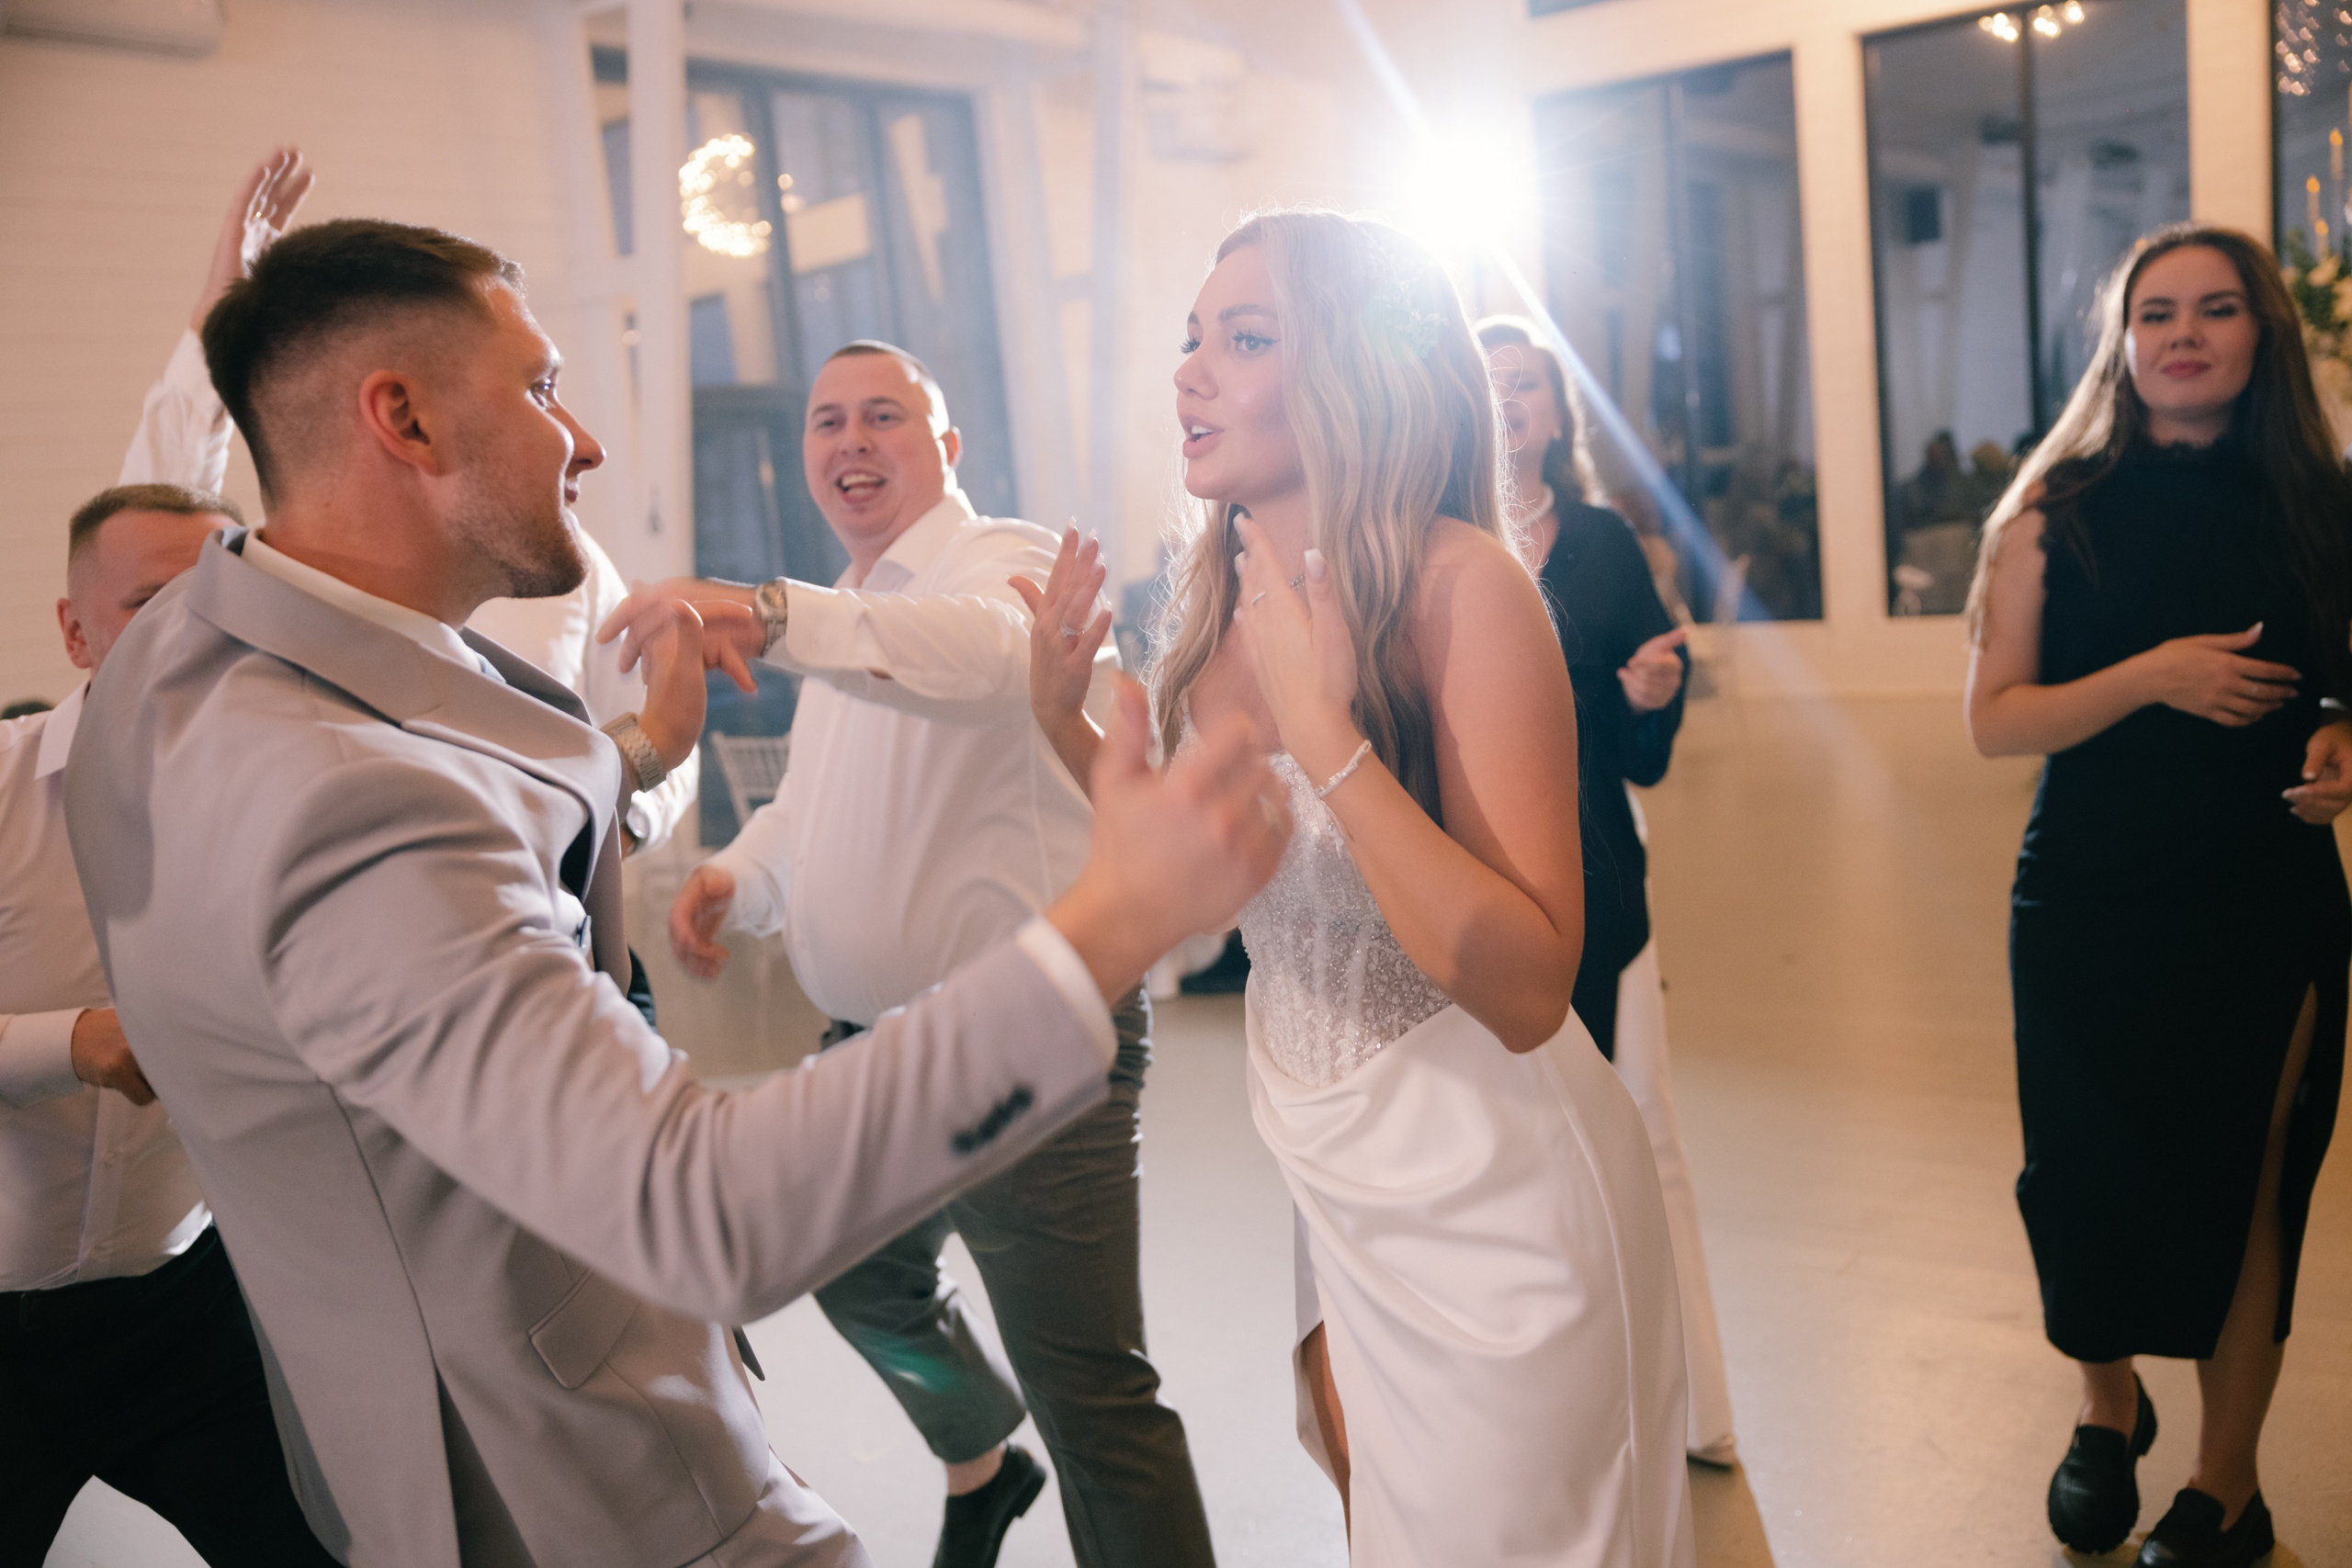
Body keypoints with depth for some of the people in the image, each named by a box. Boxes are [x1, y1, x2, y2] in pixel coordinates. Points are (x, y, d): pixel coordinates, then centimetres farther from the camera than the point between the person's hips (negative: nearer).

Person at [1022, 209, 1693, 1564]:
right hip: (1333, 1176, 7)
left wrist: (1323, 726, -33)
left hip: (1486, 1189, -6)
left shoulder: (1460, 584, -23)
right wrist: (1067, 722, -1)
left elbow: (1527, 989, -30)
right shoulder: (1224, 598, -2)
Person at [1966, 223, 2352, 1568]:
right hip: (2088, 903, 0)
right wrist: (2153, 676, -20)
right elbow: (1995, 719, -7)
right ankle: (2110, 1409, 38)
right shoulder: (2057, 512, -2)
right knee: (2088, 1173, 9)